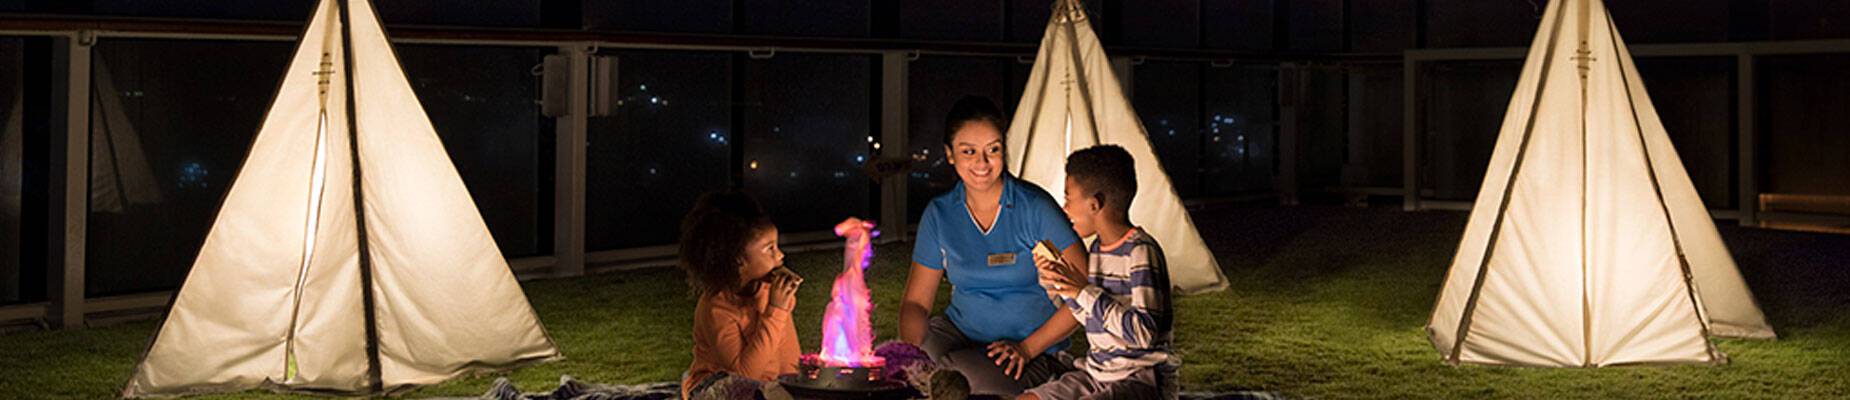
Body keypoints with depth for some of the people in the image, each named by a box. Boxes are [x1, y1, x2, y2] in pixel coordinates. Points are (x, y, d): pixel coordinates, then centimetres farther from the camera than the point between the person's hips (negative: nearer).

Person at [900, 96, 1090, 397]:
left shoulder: (1035, 208, -11)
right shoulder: (938, 215, 2)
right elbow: (916, 301, 5)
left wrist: (1028, 348, -14)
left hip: (1035, 349, -3)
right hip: (958, 331, 4)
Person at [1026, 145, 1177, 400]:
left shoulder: (1141, 252, -17)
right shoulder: (1098, 248, 10)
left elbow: (1144, 334, -25)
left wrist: (1086, 292, -23)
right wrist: (1059, 283, 7)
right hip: (1098, 375, 9)